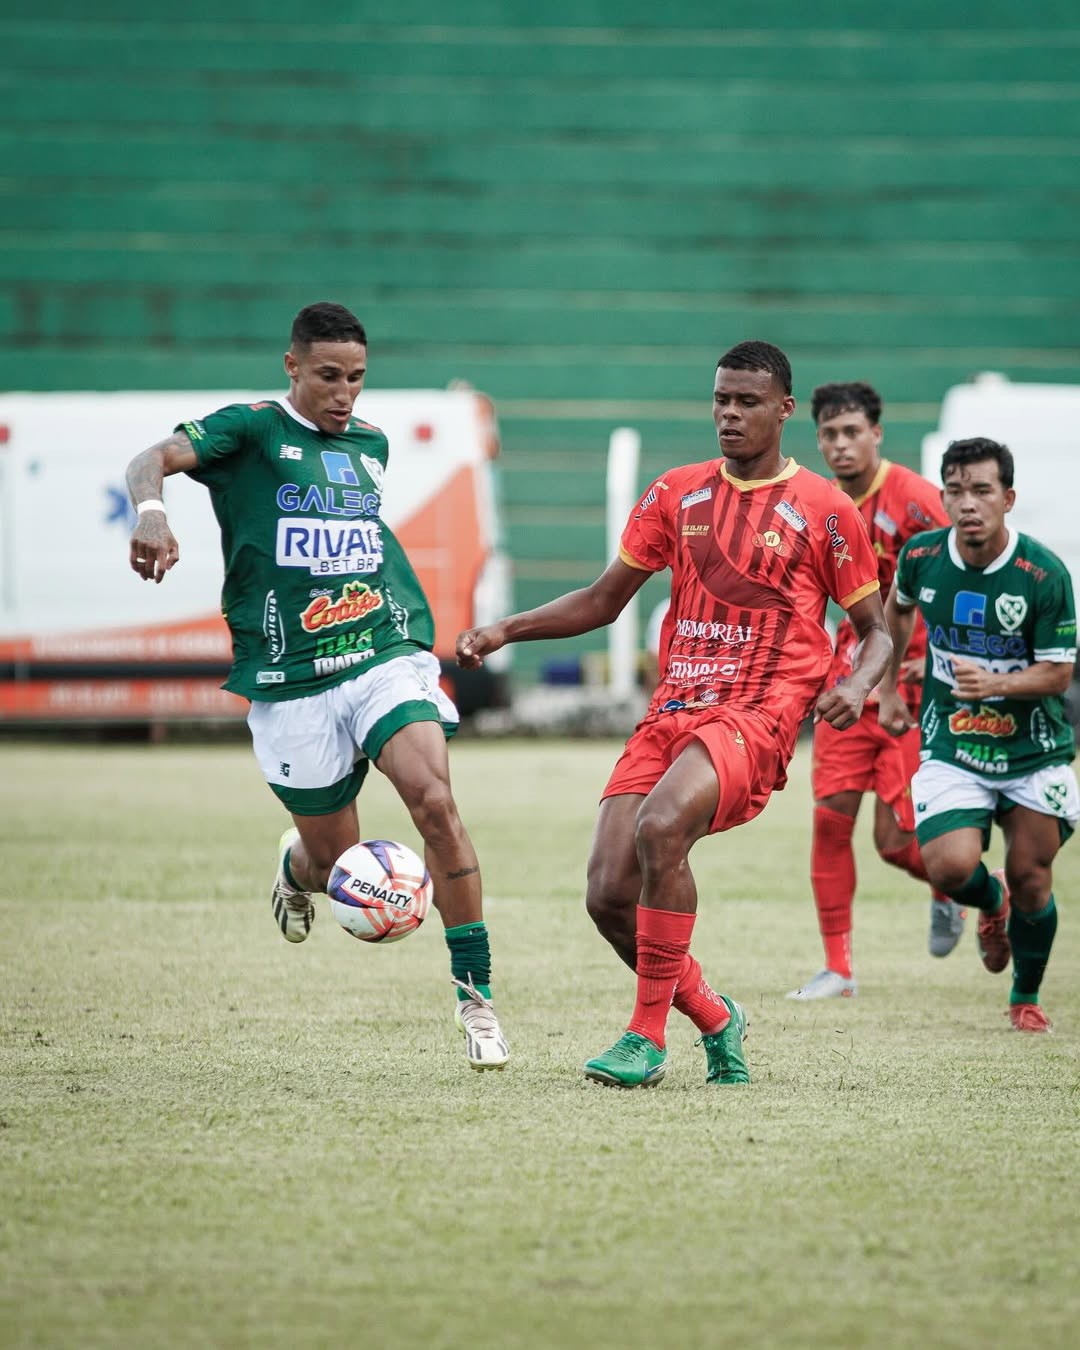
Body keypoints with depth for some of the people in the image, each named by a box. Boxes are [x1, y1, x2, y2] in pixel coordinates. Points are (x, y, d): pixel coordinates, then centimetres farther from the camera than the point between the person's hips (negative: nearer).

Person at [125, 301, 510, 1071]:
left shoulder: (370, 445, 16)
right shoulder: (251, 431, 0)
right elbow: (156, 458, -17)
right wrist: (151, 509, -39)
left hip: (387, 657, 3)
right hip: (291, 680, -3)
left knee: (435, 801, -22)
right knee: (339, 867, 4)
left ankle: (476, 994, -16)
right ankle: (296, 867, 44)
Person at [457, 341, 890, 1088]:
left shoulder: (824, 509, 2)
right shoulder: (678, 492, 14)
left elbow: (876, 629, 8)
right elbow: (602, 601, 20)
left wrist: (858, 684, -14)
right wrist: (505, 630, 7)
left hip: (757, 717, -5)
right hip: (672, 711, 5)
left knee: (661, 828, -33)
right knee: (610, 895, -9)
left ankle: (649, 1035, -22)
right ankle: (716, 1021, 16)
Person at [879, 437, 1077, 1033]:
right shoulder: (921, 556, -7)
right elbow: (897, 608, 17)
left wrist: (994, 683, -29)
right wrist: (888, 689, 18)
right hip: (951, 746, 1)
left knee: (1030, 878, 2)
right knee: (951, 867, -19)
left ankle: (1026, 997, 28)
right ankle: (992, 901, 20)